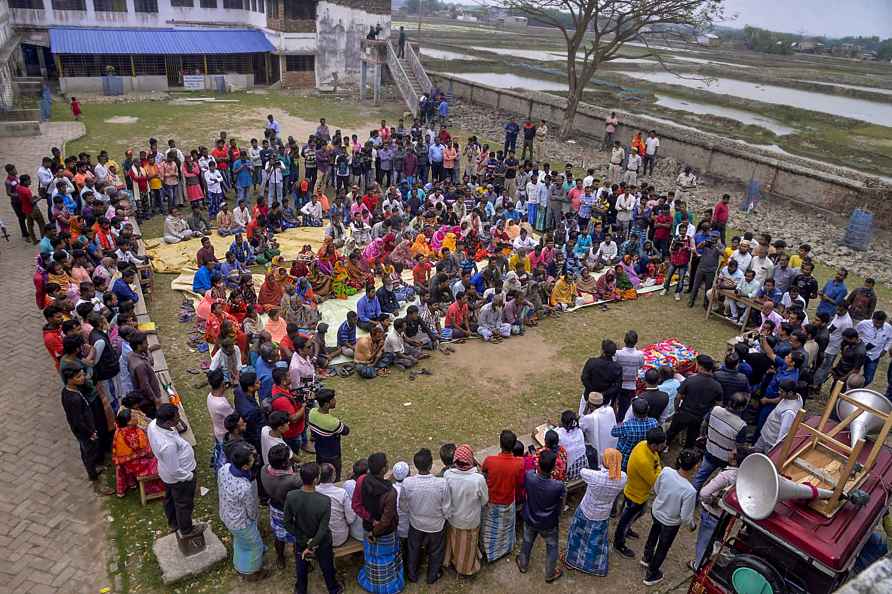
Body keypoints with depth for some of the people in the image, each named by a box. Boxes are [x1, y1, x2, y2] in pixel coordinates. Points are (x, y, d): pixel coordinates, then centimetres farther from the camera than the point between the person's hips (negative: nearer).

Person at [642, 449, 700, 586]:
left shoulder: (666, 471, -24)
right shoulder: (690, 491, -37)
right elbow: (685, 517, -24)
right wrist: (692, 523, -2)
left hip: (655, 511, 4)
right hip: (670, 523, -4)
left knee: (655, 531, 37)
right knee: (663, 548, 23)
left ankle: (647, 556, 61)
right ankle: (651, 575, 46)